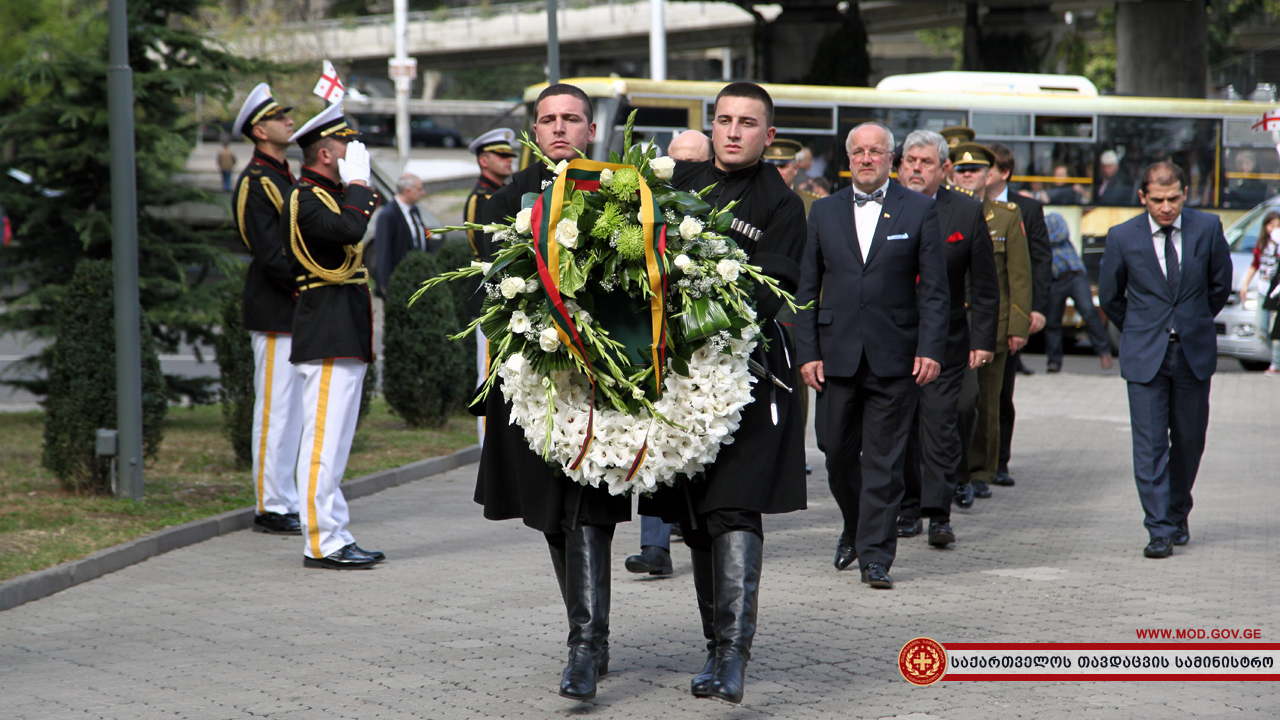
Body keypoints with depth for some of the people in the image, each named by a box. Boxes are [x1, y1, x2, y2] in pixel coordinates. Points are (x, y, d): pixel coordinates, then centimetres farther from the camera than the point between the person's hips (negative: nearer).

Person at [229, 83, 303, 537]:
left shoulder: (285, 175, 17)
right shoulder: (254, 183, -13)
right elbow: (271, 256, -19)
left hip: (299, 312, 10)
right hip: (275, 314, -10)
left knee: (296, 412, 13)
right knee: (276, 410, -6)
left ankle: (289, 502, 19)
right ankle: (271, 508, -2)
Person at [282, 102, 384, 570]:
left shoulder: (330, 195, 19)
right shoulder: (304, 199, -13)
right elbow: (351, 229, -29)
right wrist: (358, 182, -15)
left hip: (346, 337, 11)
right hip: (329, 339, -11)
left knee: (334, 441, 12)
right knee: (325, 439, -9)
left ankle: (335, 538, 16)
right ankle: (322, 543, -8)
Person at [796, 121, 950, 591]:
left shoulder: (919, 210, 3)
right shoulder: (825, 212, 9)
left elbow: (934, 288, 0)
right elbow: (808, 289, 9)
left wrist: (930, 350, -10)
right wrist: (807, 352, 1)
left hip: (894, 357, -2)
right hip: (837, 354, 2)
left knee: (884, 460, -1)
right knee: (837, 451, 8)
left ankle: (875, 555, 3)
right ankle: (855, 528, 32)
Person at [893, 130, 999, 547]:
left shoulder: (967, 213, 0)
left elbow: (984, 286, 3)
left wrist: (983, 340, -2)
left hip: (945, 341, -2)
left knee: (940, 423, -8)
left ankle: (938, 513, -7)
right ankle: (907, 508, 17)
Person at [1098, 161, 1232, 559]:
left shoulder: (1207, 228, -3)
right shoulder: (1122, 238, -6)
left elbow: (1220, 284, 12)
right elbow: (1110, 296, 9)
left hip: (1194, 352, 2)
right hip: (1145, 357, -1)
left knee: (1189, 440, 9)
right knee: (1150, 444, -7)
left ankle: (1177, 515, 29)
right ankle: (1160, 530, -6)